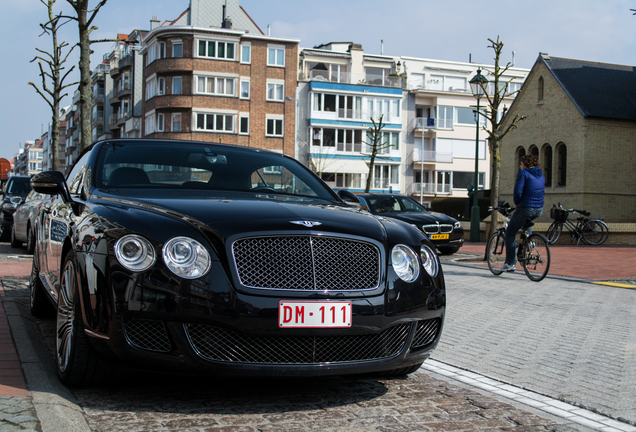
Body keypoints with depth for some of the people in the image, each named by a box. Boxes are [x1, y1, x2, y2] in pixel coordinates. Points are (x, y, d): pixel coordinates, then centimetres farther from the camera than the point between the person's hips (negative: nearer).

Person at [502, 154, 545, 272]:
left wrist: (517, 203, 1)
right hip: (539, 210, 7)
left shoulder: (523, 173, -6)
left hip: (525, 208, -7)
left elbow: (518, 191, -16)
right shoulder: (541, 175, 16)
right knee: (526, 224, 40)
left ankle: (510, 263, 2)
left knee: (510, 233, 6)